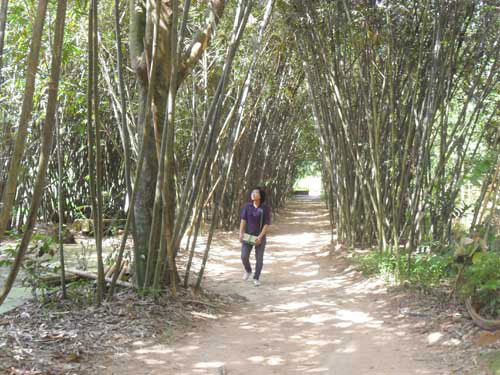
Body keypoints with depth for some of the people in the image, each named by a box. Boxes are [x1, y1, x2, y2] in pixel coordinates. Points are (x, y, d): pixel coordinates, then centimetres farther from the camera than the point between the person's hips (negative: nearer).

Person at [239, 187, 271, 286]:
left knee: (259, 259, 1)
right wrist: (241, 233, -16)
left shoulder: (265, 208, -9)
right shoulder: (247, 206, -2)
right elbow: (243, 220, -4)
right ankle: (248, 270, 27)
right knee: (244, 256, -4)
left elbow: (267, 224, -11)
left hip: (260, 237, -2)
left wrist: (260, 237, -21)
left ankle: (256, 279, 18)